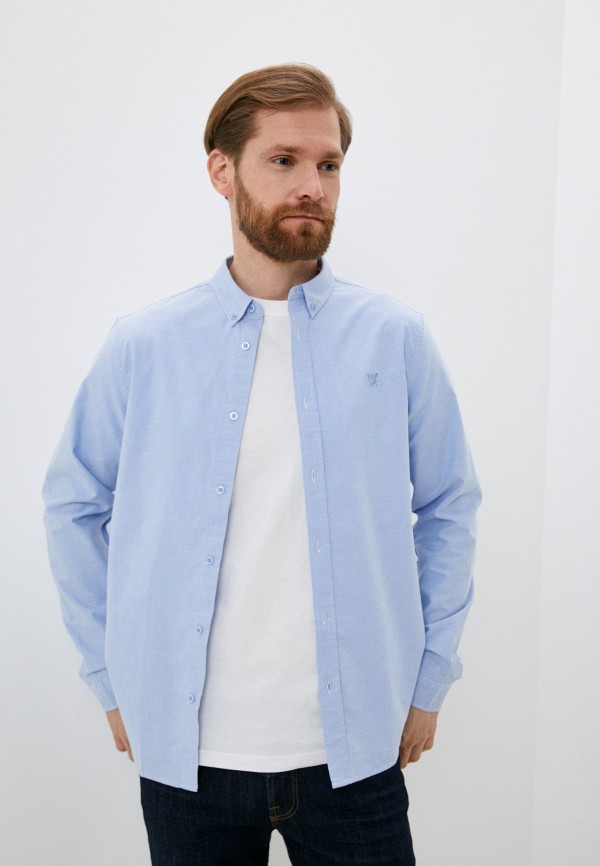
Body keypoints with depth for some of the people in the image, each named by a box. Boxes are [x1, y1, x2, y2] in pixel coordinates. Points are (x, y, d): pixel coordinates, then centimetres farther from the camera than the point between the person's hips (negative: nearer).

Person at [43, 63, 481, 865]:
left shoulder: (395, 338, -2)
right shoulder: (142, 347, -3)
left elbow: (448, 507, 4)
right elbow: (75, 507, 6)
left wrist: (428, 680, 4)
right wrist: (112, 676, 4)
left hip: (354, 749, 0)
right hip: (185, 750, 0)